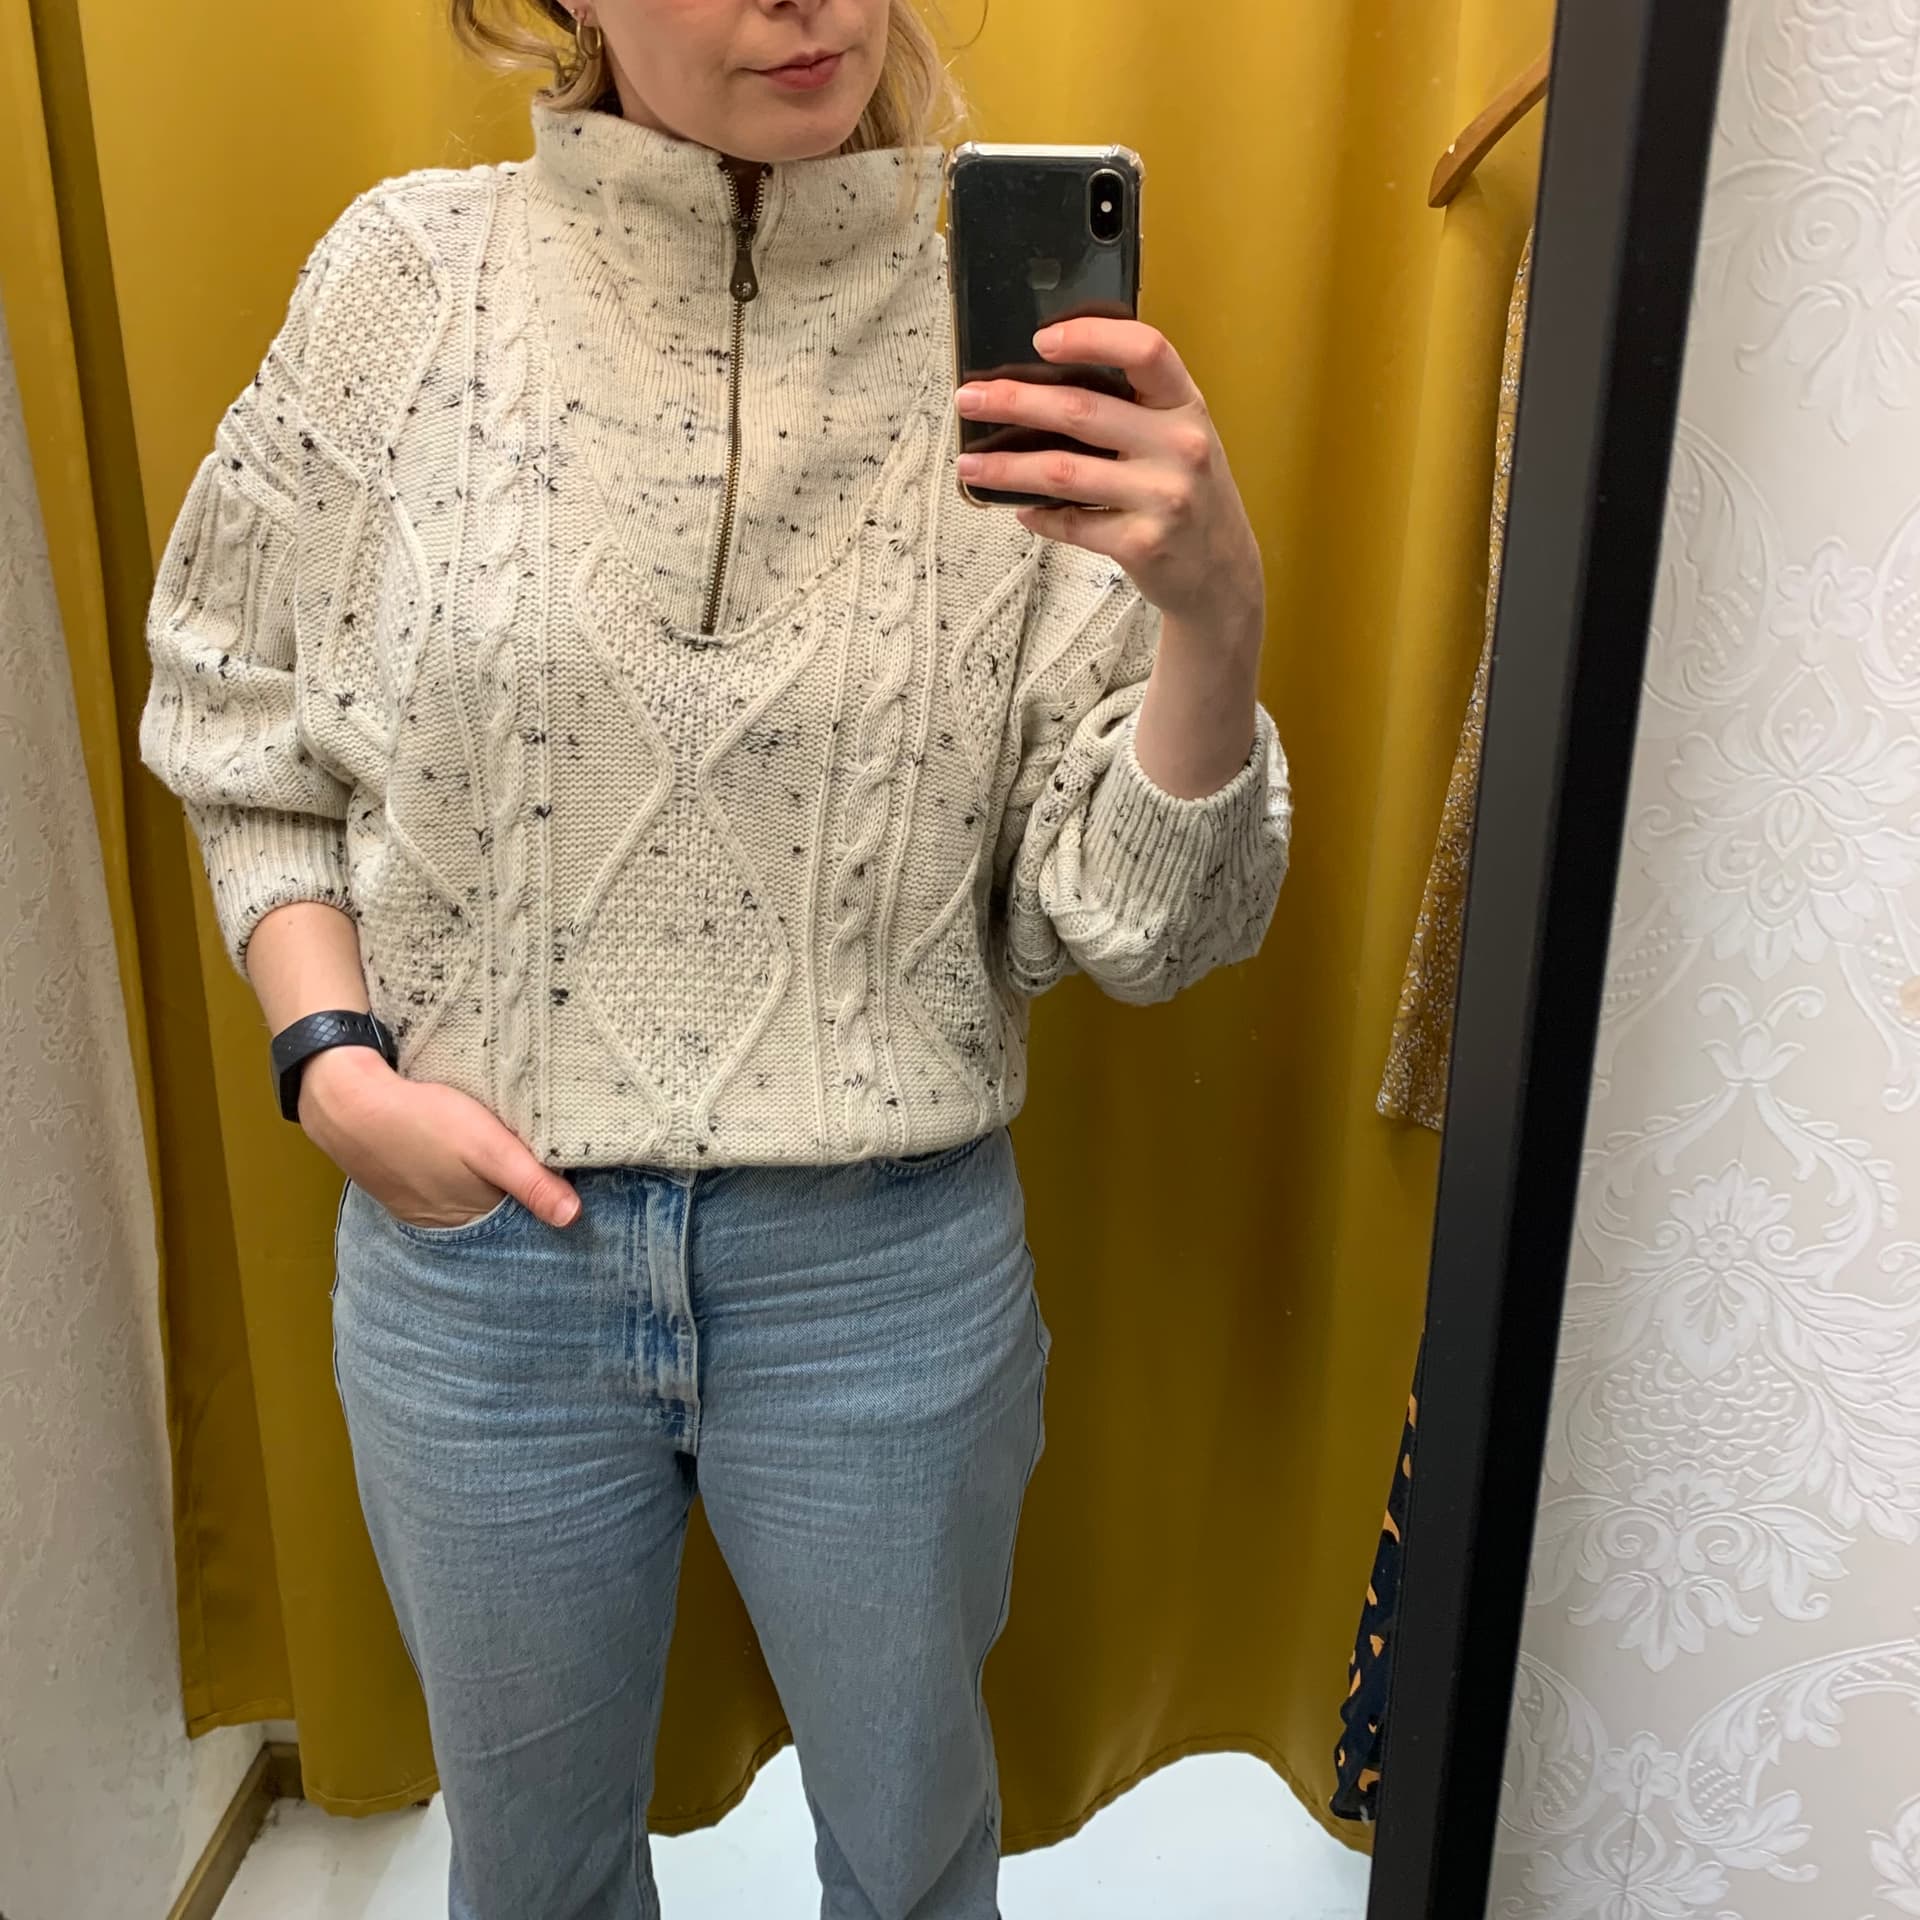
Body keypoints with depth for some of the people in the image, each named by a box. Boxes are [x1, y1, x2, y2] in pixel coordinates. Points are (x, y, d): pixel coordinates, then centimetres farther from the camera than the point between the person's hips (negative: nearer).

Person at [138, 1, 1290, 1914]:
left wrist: (1213, 611, -28)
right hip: (474, 1237, 1)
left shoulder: (1010, 337, -9)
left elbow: (1141, 917, -11)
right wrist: (332, 1062, -8)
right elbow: (244, 737, 5)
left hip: (885, 1264, 0)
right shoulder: (410, 276, -6)